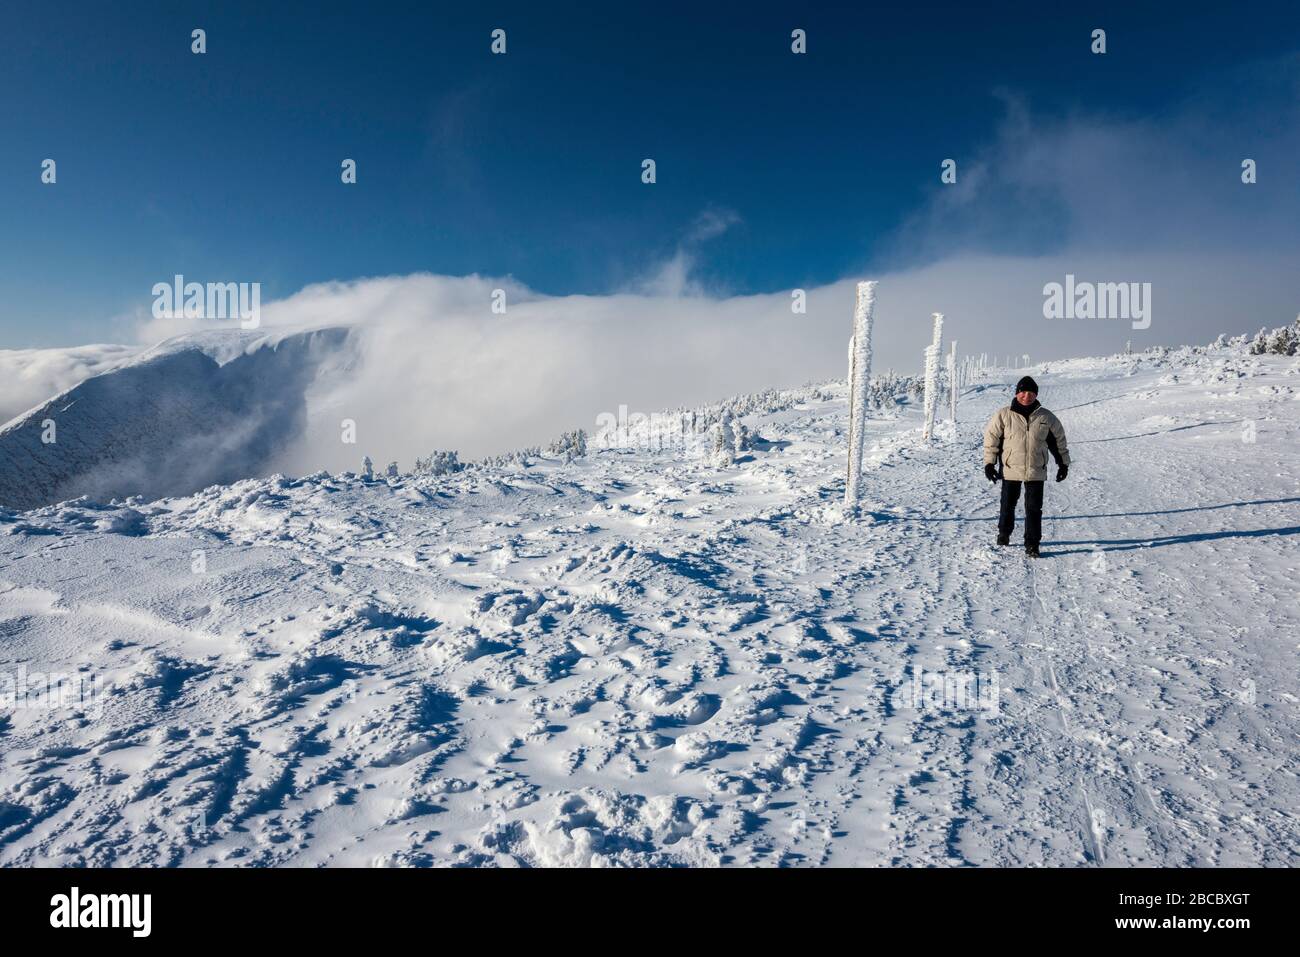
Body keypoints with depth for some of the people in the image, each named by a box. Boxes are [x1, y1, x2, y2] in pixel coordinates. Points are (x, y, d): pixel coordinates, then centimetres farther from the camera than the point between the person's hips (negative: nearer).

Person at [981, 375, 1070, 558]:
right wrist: (989, 463, -2)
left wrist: (1063, 463, 15)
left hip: (1036, 471, 1)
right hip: (1010, 469, 0)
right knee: (1008, 505, 12)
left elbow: (1059, 440, 13)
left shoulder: (1046, 418, 1)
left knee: (1034, 509, -1)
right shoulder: (1003, 415, -4)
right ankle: (1004, 533, 35)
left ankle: (1032, 544, 6)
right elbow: (991, 437, 1)